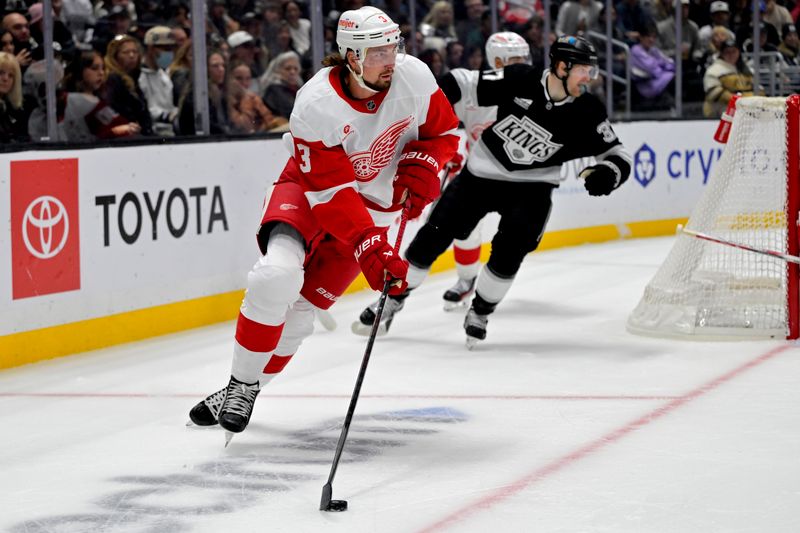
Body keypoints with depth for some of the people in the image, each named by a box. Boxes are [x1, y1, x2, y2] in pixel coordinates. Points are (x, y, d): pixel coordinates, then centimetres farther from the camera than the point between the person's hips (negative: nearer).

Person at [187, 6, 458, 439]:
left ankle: (249, 391, 10)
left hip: (372, 203, 3)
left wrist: (420, 166, -20)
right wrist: (371, 253, -35)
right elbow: (331, 195, -27)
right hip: (309, 191, -2)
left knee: (302, 306, -7)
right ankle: (239, 384, -12)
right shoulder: (316, 106, -28)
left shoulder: (413, 77, -18)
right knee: (279, 276, -28)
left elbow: (444, 130, 1)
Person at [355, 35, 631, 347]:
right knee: (433, 236, -2)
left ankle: (480, 312, 3)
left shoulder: (588, 114, -14)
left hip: (531, 188, 0)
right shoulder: (518, 80, -18)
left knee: (508, 251, -20)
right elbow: (466, 87, -9)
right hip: (482, 173, 0)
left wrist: (607, 173, -29)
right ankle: (394, 298, 17)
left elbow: (617, 155, -7)